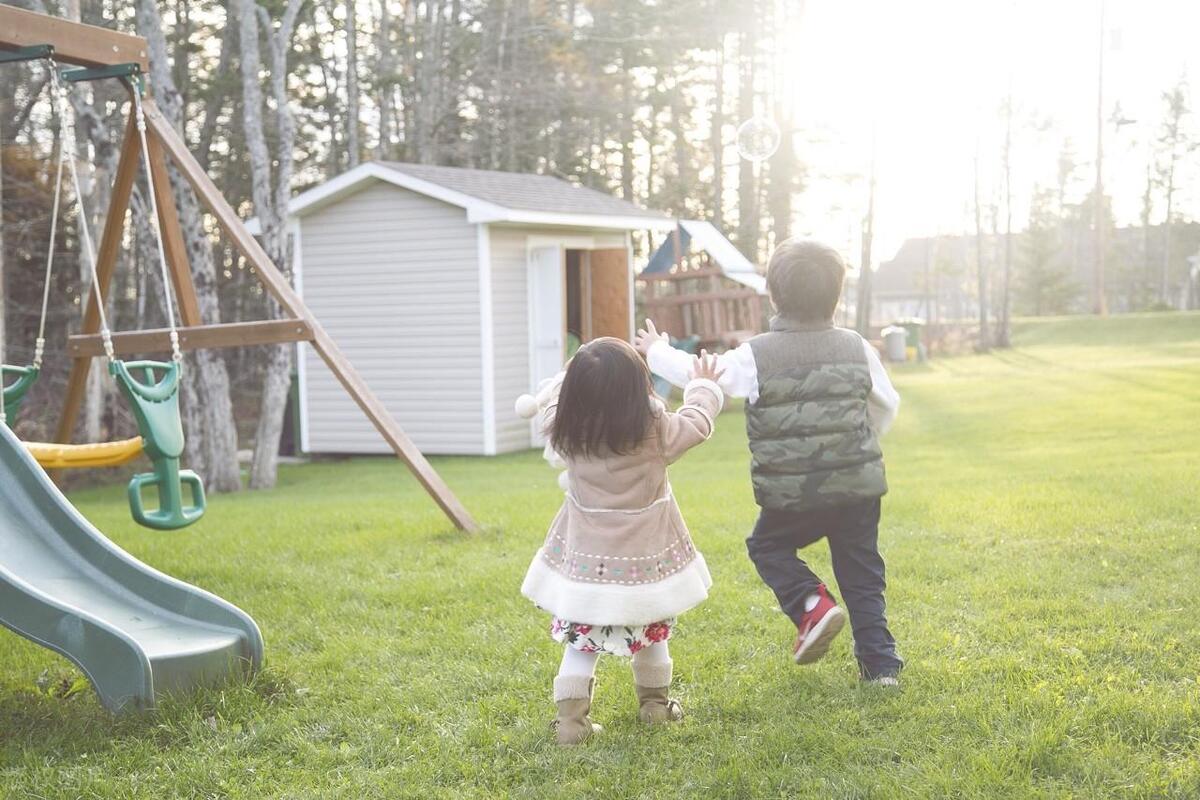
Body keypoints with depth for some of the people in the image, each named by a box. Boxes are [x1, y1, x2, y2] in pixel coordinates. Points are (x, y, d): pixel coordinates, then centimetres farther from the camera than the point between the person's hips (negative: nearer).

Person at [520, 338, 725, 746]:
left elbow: (551, 400, 9)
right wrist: (703, 386, 17)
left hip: (584, 559, 1)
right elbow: (697, 422, -1)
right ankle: (655, 702, 36)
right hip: (645, 558, -1)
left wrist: (577, 378, 25)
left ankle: (571, 717, -1)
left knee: (581, 640, 7)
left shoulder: (566, 433, -13)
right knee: (652, 633, 20)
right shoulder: (656, 433, -19)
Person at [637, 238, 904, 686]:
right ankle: (881, 662, 13)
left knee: (767, 547, 21)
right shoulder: (856, 348, 2)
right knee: (861, 572, 14)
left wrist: (656, 352, 20)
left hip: (792, 495, -3)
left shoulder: (756, 356, -9)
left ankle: (811, 606, -2)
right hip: (860, 485, 3)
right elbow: (887, 405, 14)